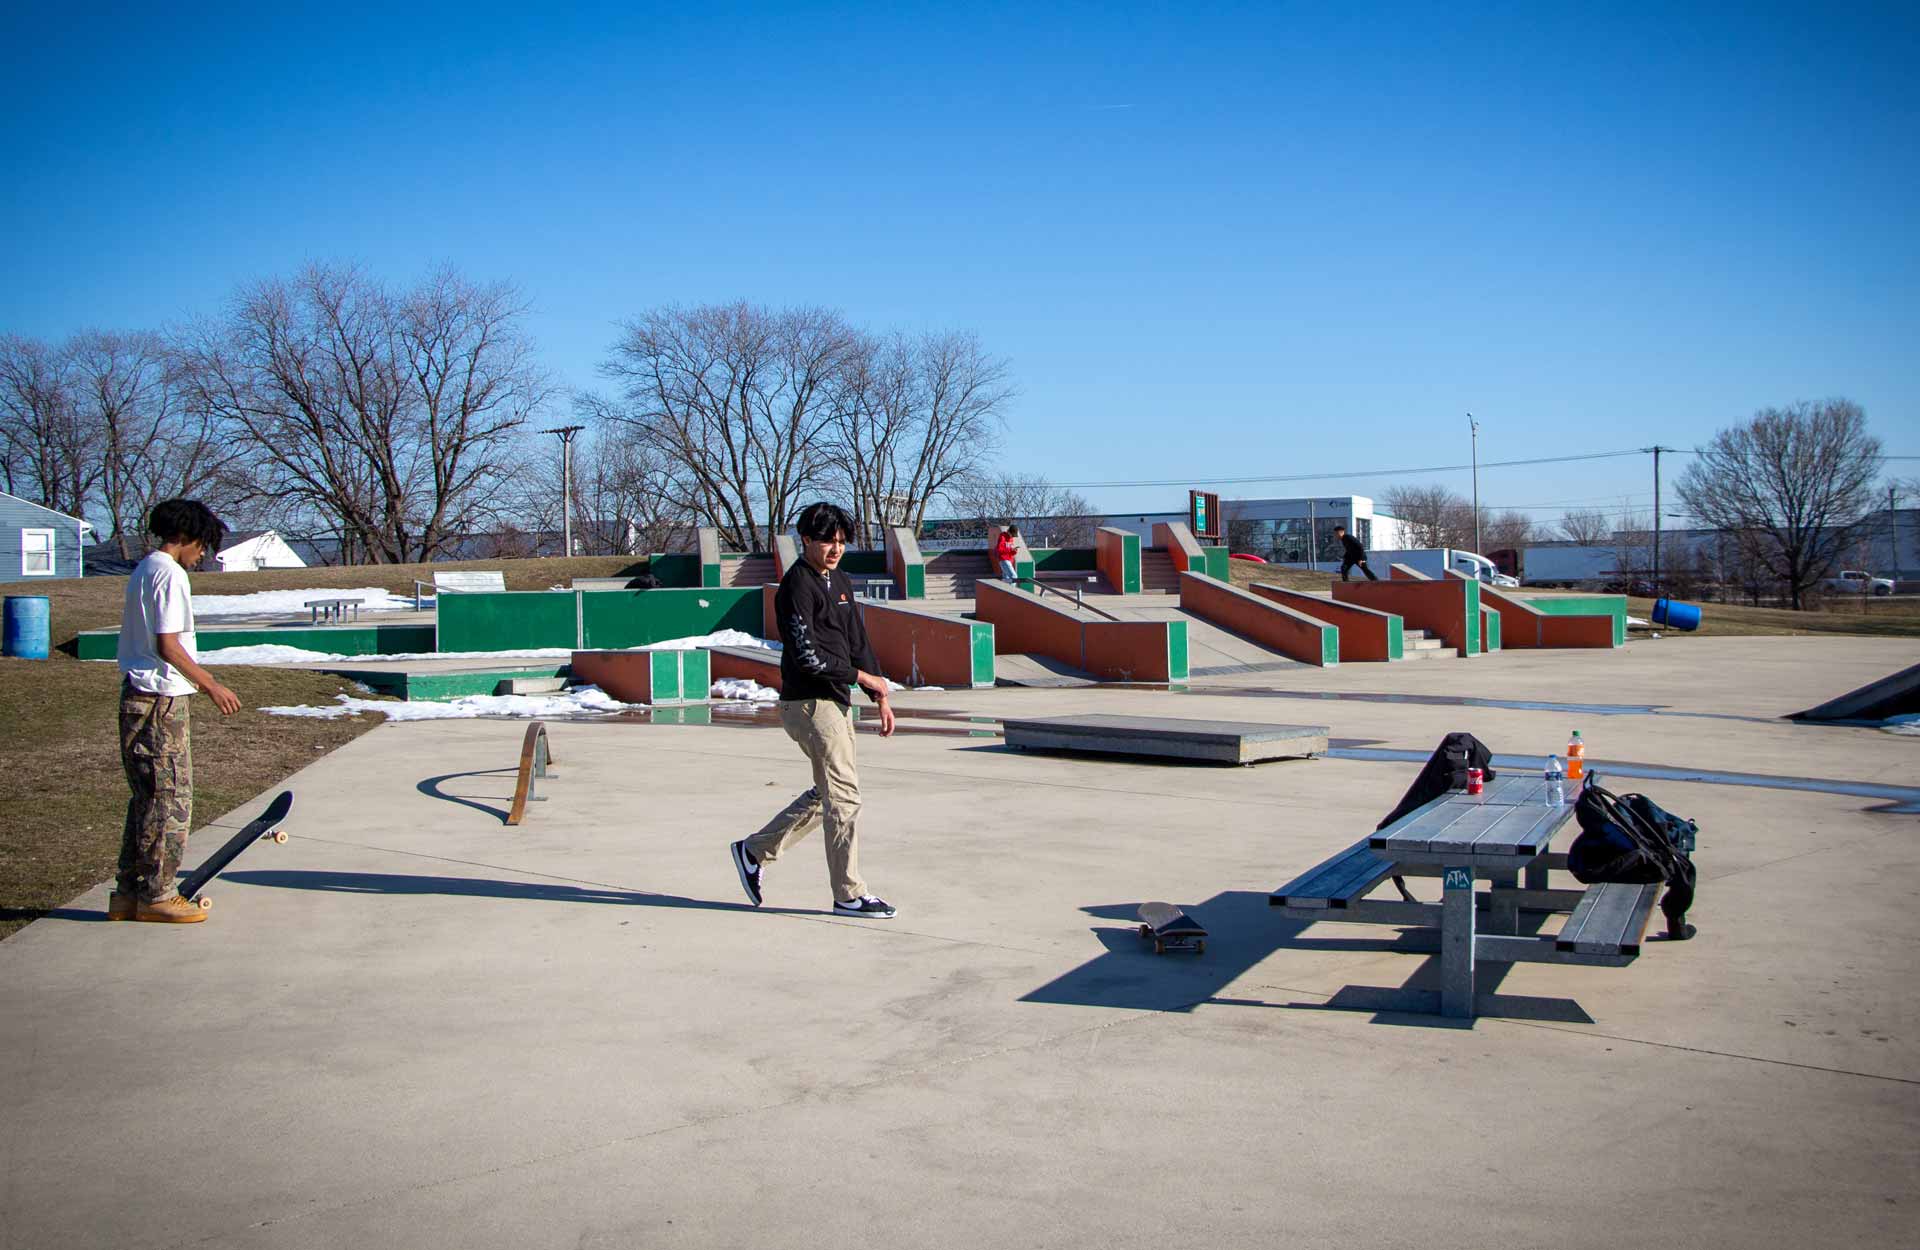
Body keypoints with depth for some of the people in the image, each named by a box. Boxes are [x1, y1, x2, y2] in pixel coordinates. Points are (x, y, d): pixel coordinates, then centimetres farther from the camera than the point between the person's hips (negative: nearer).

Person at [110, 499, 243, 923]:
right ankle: (156, 896, 4)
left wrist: (197, 674, 27)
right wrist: (212, 685, -13)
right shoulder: (170, 574, -13)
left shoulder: (143, 570, 17)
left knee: (148, 798, 15)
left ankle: (129, 892, 20)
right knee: (171, 799, -2)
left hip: (137, 697, 10)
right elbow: (167, 646, -19)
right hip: (161, 701, -10)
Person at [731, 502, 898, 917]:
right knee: (843, 794, -6)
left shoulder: (840, 582, 15)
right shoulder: (797, 586, -14)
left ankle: (755, 851, 27)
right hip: (810, 702, -9)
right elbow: (807, 655, -21)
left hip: (837, 702, 9)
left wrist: (881, 698, 12)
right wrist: (859, 676, -10)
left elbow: (858, 642, 18)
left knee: (828, 793, 15)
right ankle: (849, 895, 3)